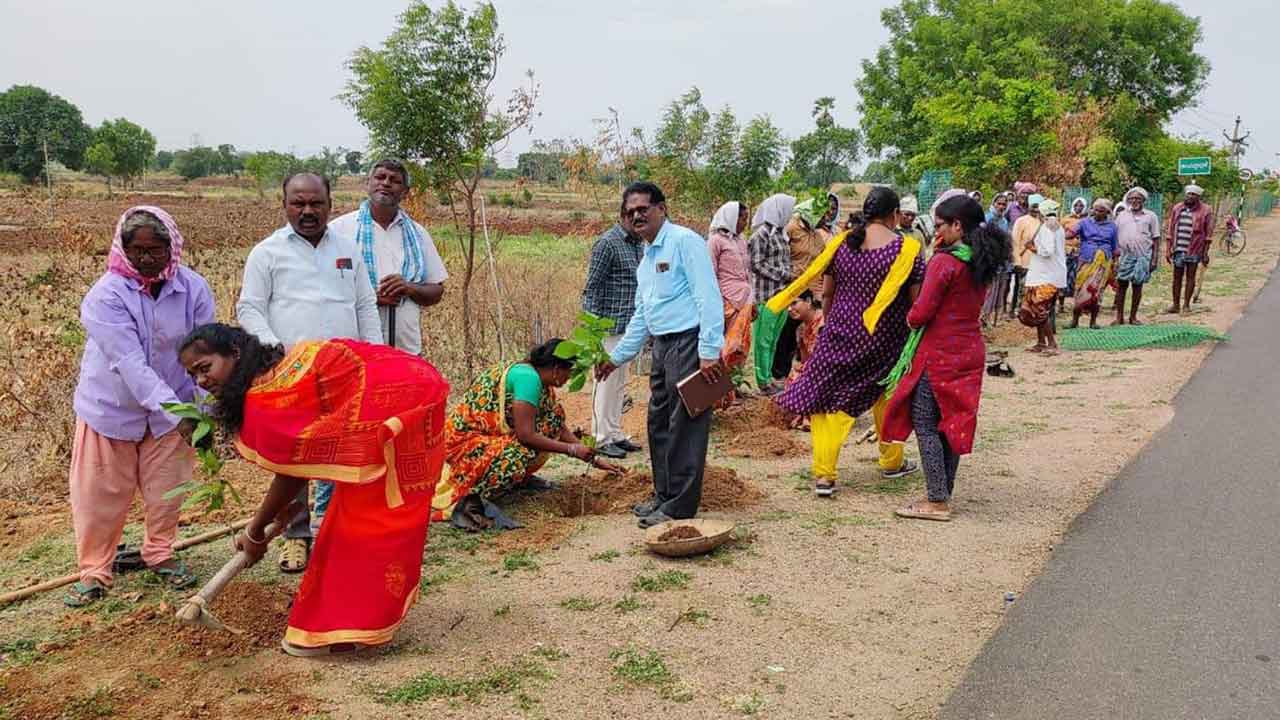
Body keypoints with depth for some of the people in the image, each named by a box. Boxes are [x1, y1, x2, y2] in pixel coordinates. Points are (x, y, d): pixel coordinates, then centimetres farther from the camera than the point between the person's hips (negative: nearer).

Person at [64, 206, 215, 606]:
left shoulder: (193, 288, -14)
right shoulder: (106, 295, -23)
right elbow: (130, 363, -30)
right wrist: (178, 413, -38)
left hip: (169, 409, 2)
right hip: (110, 409, -2)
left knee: (165, 490, 13)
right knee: (101, 495, 8)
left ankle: (159, 554, 36)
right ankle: (94, 571, 26)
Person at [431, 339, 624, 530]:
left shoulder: (539, 381, 7)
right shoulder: (528, 377, -22)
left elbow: (560, 427, 15)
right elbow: (526, 435, -26)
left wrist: (592, 459, 12)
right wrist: (572, 449, -18)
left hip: (493, 434, 10)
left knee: (553, 413, 4)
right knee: (517, 461, -37)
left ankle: (521, 476, 12)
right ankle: (468, 501, -15)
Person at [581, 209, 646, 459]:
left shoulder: (639, 244, 12)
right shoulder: (607, 243, -12)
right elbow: (592, 288, -14)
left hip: (630, 326, 8)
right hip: (610, 326, -8)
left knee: (620, 383, 14)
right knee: (607, 382, -2)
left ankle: (615, 434, 23)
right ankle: (601, 438, 6)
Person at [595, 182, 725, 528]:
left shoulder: (684, 241, -9)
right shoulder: (646, 259, 19)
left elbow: (709, 297, -17)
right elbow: (641, 318, 26)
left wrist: (709, 351, -22)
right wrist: (616, 357, 26)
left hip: (688, 343, -10)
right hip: (662, 345, 10)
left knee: (684, 426, -4)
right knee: (659, 423, 16)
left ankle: (680, 506, 4)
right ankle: (663, 496, 28)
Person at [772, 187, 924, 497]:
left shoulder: (841, 243, -1)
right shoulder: (906, 249, -9)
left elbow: (826, 294, 5)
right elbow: (917, 302, -7)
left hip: (841, 334, 1)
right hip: (886, 341, -1)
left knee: (830, 399, 7)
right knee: (888, 400, 19)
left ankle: (823, 475, 1)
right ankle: (892, 462, 36)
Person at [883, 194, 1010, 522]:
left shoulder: (944, 262, -17)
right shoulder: (981, 263, 8)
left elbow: (921, 313, -21)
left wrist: (910, 318, 3)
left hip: (939, 354, -8)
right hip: (970, 351, 8)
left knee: (925, 425, 0)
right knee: (951, 422, 15)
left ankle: (937, 502, 1)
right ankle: (944, 494, 22)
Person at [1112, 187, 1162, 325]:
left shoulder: (1151, 216, 7)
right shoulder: (1122, 216, 11)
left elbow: (1156, 239, 5)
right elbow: (1115, 238, 9)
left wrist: (1154, 260, -2)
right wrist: (1115, 257, -3)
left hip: (1142, 257, -1)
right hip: (1124, 256, 1)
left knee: (1137, 286, 5)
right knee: (1121, 285, 1)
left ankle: (1133, 316, 15)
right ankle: (1119, 317, 8)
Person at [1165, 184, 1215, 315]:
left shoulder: (1205, 210, -2)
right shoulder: (1177, 209, 7)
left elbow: (1208, 234, -2)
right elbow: (1171, 230, 10)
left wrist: (1205, 253, -6)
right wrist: (1168, 249, 5)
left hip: (1194, 250, -3)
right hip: (1178, 249, 3)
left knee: (1190, 277, 4)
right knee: (1177, 277, 8)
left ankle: (1186, 305, 11)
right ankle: (1175, 305, 16)